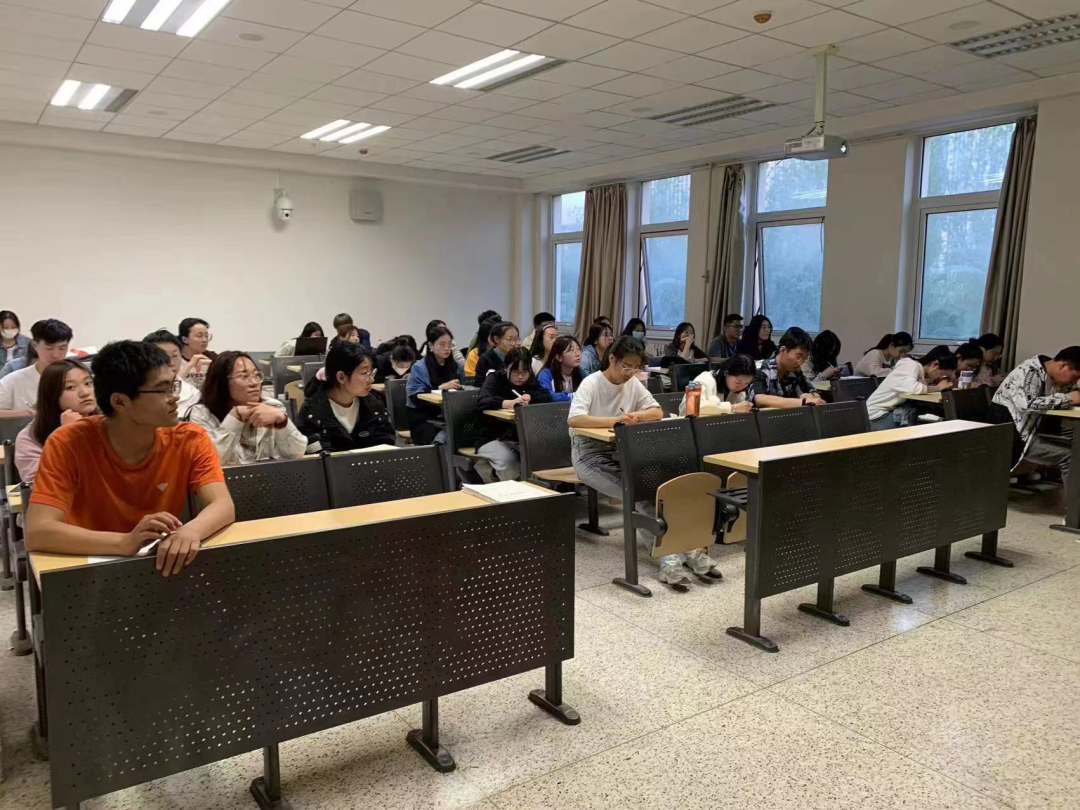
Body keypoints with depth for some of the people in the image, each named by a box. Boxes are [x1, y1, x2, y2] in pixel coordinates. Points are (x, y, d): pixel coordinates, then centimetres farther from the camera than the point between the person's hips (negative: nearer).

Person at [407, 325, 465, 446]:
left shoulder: (457, 367, 15)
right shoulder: (419, 368, -1)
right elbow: (415, 397, -10)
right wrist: (441, 388, -18)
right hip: (424, 418, -4)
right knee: (439, 441, -33)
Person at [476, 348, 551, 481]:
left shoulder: (530, 381, 13)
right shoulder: (495, 378, -3)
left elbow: (547, 397, -1)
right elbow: (482, 401, -22)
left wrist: (531, 397, -19)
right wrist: (509, 403, -38)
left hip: (523, 438, 4)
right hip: (494, 438, -4)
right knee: (507, 460, -34)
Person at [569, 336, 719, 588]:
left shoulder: (633, 384, 6)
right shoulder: (591, 383, -13)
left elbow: (657, 413, 6)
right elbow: (574, 419, -28)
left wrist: (638, 416, -17)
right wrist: (615, 419, -36)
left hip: (622, 452, 6)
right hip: (590, 455, -5)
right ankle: (669, 556, -26)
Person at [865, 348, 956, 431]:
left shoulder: (919, 368, 6)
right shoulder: (911, 365, -18)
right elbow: (911, 388, -35)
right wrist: (938, 387, -22)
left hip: (890, 411, 8)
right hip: (877, 416, -8)